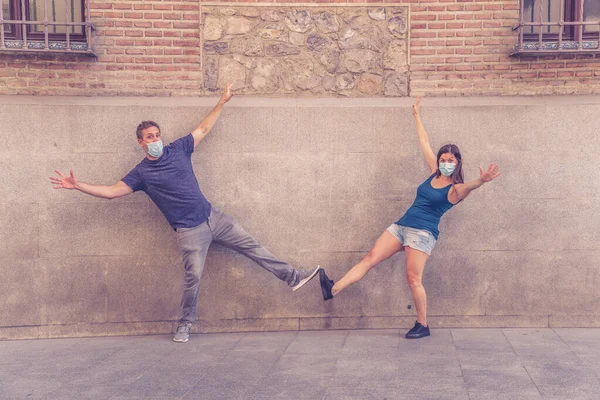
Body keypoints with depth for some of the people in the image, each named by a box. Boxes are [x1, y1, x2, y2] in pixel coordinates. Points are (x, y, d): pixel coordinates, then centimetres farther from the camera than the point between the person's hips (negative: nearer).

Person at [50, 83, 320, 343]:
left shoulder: (178, 149, 7)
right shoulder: (142, 173, -2)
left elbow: (203, 129, 17)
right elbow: (112, 191, -7)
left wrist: (222, 101, 19)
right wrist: (78, 186, -16)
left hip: (212, 216, 4)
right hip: (189, 230, -4)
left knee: (251, 246, 6)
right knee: (194, 276, -8)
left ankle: (292, 277, 15)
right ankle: (185, 325, 13)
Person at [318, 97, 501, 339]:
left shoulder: (455, 189, -6)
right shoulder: (434, 173, 12)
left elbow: (468, 187, -31)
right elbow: (424, 143, 19)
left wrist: (481, 181, -54)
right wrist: (417, 116, 25)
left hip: (422, 233, -7)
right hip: (401, 226, 7)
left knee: (413, 279, -9)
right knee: (370, 258, -3)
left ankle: (422, 326, 5)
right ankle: (333, 290, -9)